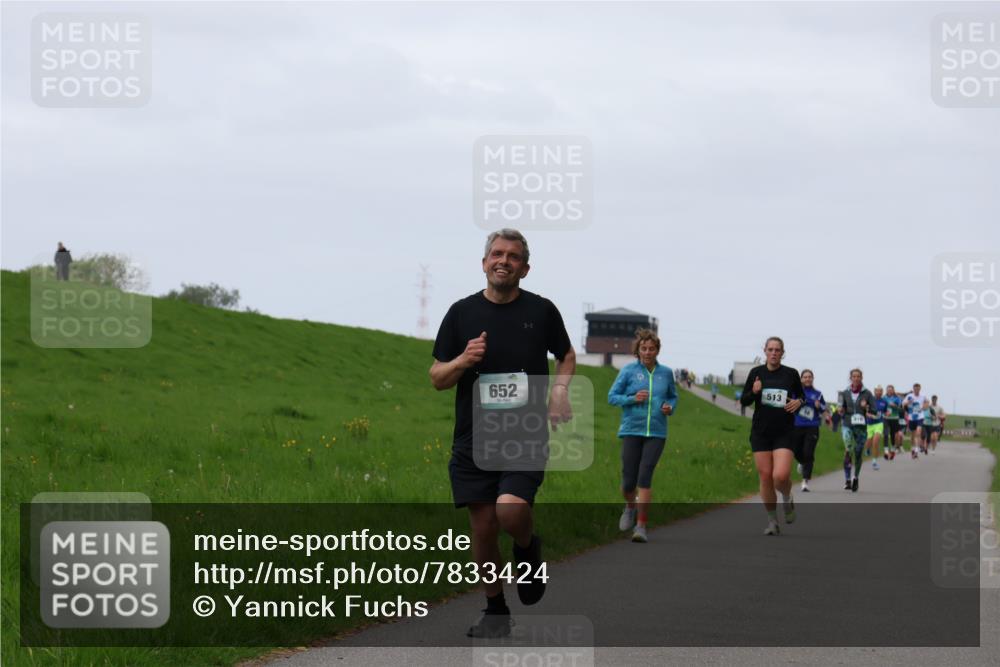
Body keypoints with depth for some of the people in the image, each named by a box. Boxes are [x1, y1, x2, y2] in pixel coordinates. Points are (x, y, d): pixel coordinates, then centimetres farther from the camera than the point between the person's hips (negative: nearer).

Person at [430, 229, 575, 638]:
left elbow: (566, 355, 21)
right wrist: (463, 361, -13)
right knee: (483, 527, 1)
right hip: (474, 437, 2)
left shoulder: (541, 310, 3)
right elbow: (437, 378, 8)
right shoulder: (462, 312, 5)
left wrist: (559, 391, 1)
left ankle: (528, 548, 13)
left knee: (510, 509, -22)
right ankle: (495, 610, 19)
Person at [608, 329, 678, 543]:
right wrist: (632, 399, -14)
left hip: (656, 433, 1)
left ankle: (641, 525, -9)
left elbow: (673, 396, 22)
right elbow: (612, 396, 2)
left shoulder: (666, 373, 8)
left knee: (645, 475, -13)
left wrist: (670, 407, 0)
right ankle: (630, 507, 34)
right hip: (631, 430, 0)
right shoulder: (628, 370, 1)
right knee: (629, 479, -1)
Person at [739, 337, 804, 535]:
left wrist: (798, 402, -7)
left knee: (781, 476, -17)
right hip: (761, 432, 2)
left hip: (784, 432, -2)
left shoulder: (791, 374, 1)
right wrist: (754, 392, -14)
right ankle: (772, 521, 14)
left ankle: (787, 500, 18)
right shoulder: (756, 372, 3)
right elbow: (743, 401, 6)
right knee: (765, 476, 1)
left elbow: (802, 396, 16)